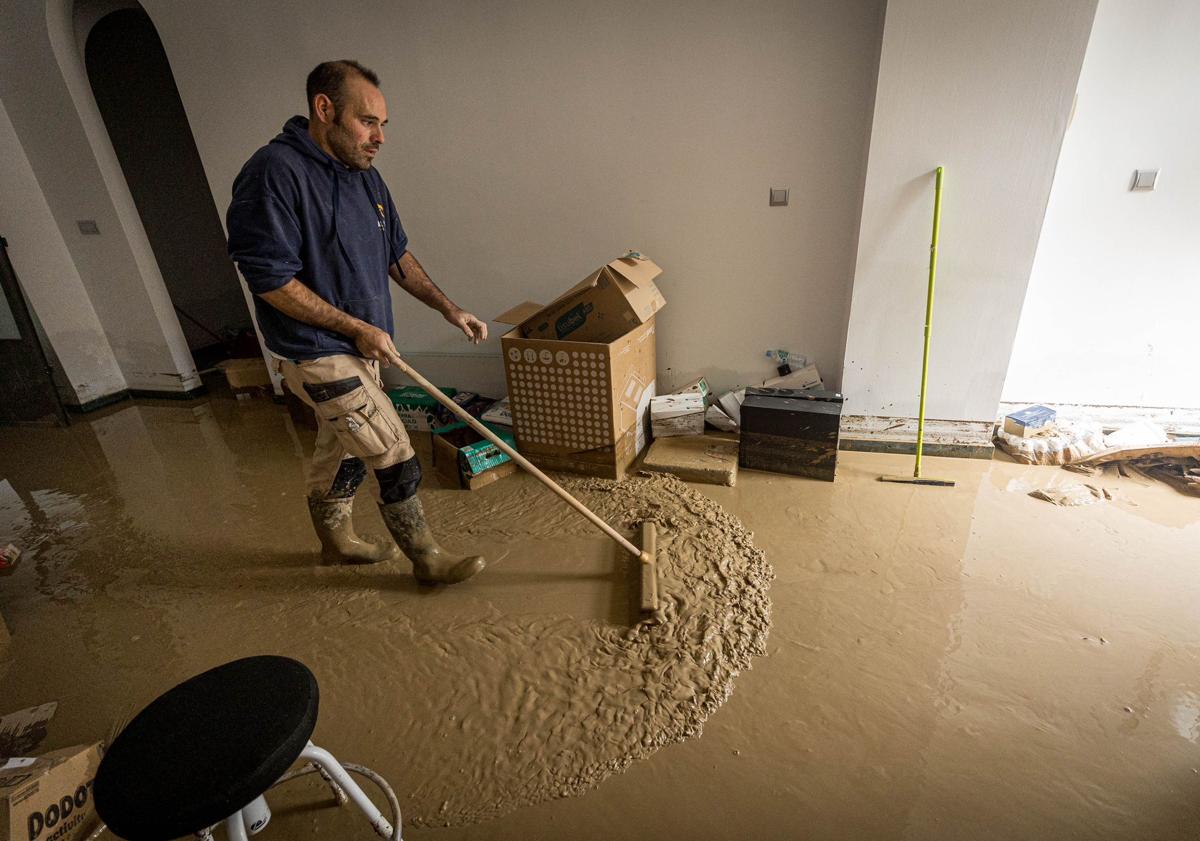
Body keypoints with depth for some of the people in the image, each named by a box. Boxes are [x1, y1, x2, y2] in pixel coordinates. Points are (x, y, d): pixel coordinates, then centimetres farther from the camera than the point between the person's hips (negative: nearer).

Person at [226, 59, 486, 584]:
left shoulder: (363, 174, 8)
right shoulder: (275, 173, -19)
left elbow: (396, 254, 15)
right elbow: (270, 279, -22)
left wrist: (446, 307, 6)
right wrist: (359, 329, -19)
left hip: (358, 347, 9)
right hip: (318, 356, -8)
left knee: (342, 450, 21)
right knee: (395, 459, -5)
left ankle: (337, 541, 42)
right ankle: (427, 560, 14)